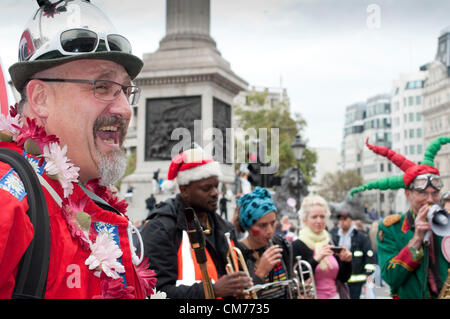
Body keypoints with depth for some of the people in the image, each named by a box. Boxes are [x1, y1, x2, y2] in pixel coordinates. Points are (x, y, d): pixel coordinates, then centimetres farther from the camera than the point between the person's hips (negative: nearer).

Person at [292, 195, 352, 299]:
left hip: (335, 295, 5)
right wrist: (316, 259, -25)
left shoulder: (330, 243, 7)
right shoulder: (296, 246, -9)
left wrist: (347, 262, -7)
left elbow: (343, 278, 10)